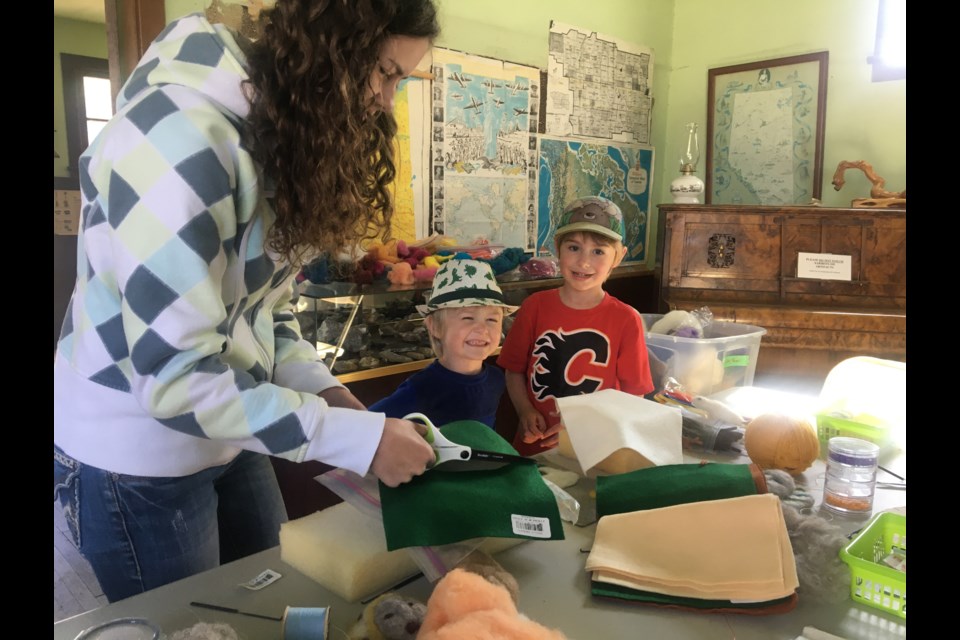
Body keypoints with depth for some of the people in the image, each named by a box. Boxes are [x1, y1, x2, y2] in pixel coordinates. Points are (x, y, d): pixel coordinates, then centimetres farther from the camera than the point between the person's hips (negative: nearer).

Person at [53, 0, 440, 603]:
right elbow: (173, 373, -28)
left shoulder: (285, 134, 2)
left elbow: (266, 307, 4)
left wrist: (332, 395, -10)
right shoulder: (185, 135, -26)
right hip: (137, 458, -7)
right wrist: (357, 438, -27)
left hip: (228, 439, 8)